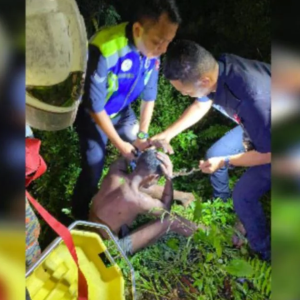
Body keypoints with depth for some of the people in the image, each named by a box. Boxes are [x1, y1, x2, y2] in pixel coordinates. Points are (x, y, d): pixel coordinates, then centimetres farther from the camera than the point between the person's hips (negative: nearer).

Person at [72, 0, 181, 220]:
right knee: (93, 168, -6)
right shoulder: (105, 51, -39)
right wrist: (119, 144, -19)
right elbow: (95, 107, -29)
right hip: (93, 114, -5)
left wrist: (143, 135, -7)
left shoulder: (152, 50, -19)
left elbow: (149, 96, -7)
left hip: (122, 110, 6)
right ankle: (80, 215, 23)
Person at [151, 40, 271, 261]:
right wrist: (167, 134, -5)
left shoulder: (254, 102, -45)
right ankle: (221, 201, 43)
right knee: (214, 154, 13)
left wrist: (226, 162, -19)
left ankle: (263, 250, 23)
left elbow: (268, 153, -28)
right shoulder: (215, 67, -22)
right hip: (255, 125, 7)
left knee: (243, 195, -3)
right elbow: (201, 105, -1)